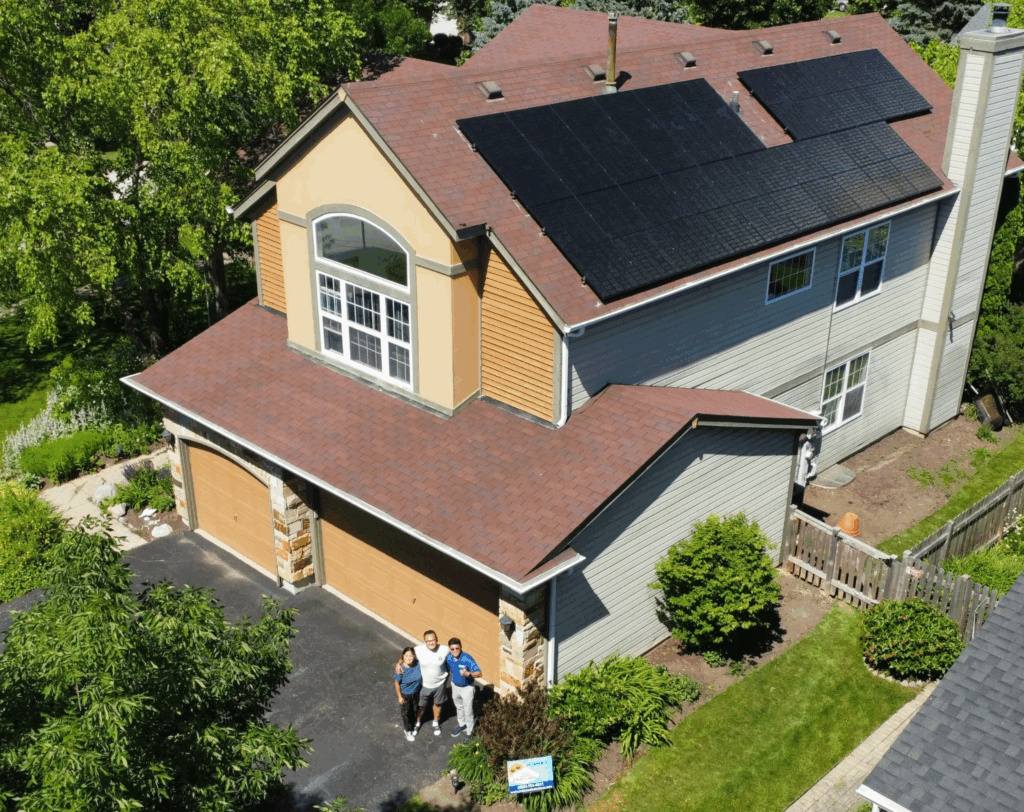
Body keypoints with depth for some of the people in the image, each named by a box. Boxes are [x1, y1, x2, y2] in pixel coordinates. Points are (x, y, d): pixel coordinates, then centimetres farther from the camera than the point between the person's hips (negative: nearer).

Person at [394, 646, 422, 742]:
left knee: (415, 710, 25)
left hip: (416, 693, 3)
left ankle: (414, 726, 54)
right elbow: (397, 683, -17)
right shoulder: (401, 669, -31)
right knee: (406, 713, 19)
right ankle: (408, 731, 44)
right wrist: (400, 697, -10)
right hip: (405, 694, -3)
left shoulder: (418, 665, -23)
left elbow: (422, 677, -3)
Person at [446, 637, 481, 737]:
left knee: (468, 711, 8)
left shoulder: (467, 659, -32)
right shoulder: (449, 658, -16)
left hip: (467, 688, -5)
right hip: (455, 686, 5)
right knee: (459, 707, 27)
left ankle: (469, 732, 30)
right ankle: (462, 725, 52)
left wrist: (468, 673, -50)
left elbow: (479, 674, -32)